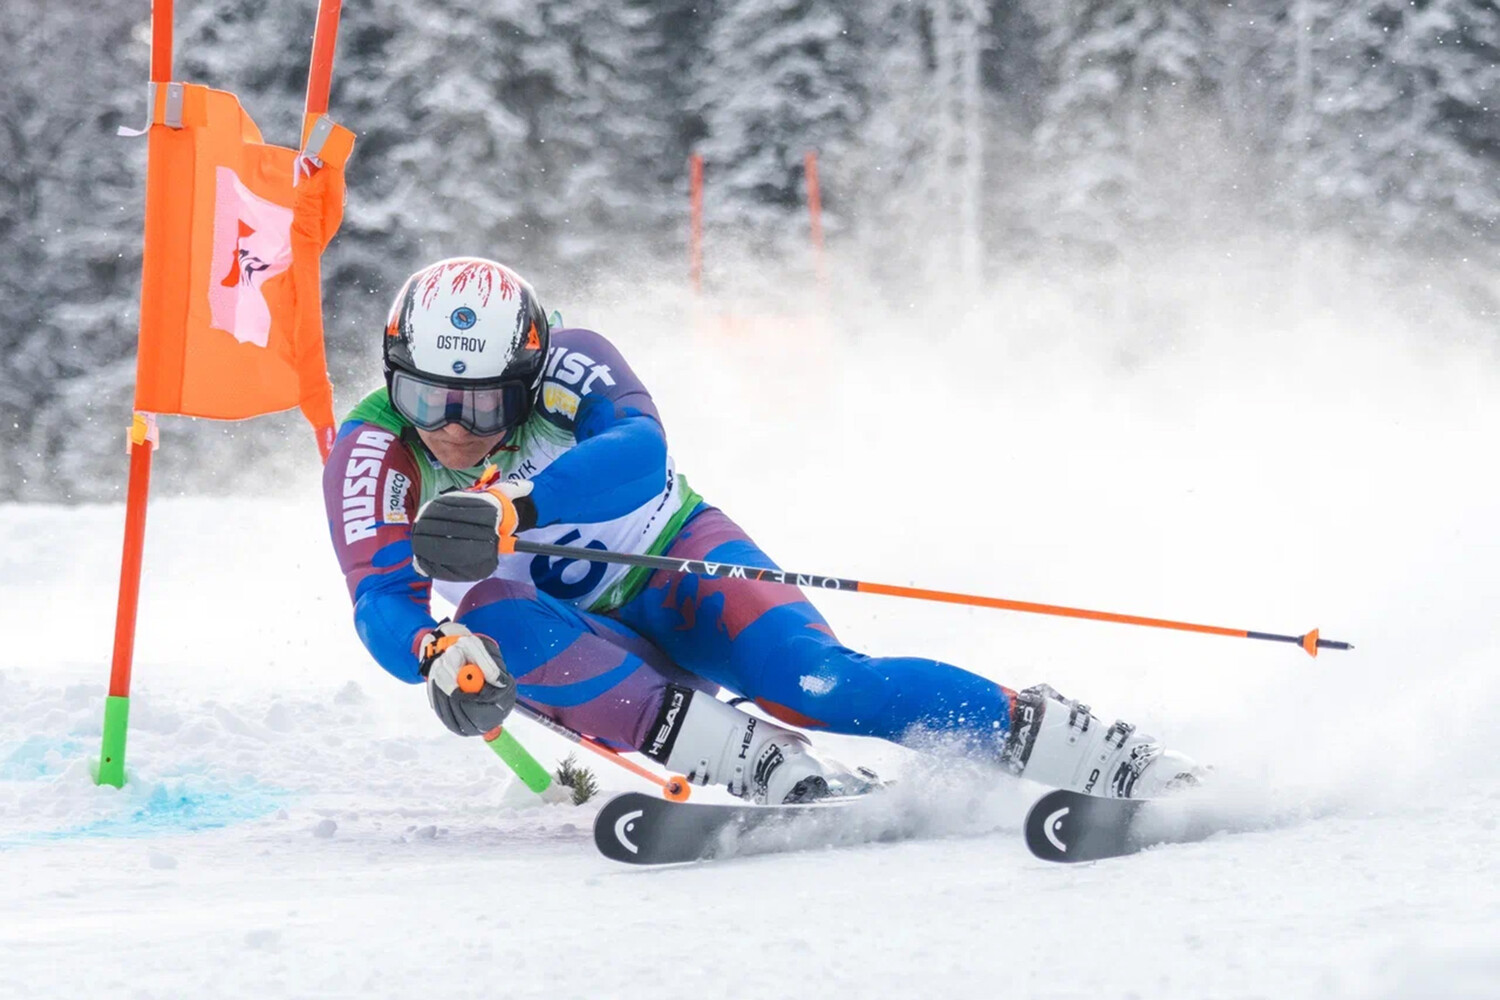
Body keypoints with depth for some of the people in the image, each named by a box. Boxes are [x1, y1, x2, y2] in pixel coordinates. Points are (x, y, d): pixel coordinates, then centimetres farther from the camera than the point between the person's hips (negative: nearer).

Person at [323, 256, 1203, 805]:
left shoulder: (569, 366, -21)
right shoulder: (372, 451, -17)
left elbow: (639, 451, -41)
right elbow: (381, 602, -27)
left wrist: (508, 505, -57)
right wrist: (439, 653, -50)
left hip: (679, 566, -2)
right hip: (584, 649, 2)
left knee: (814, 682, -29)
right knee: (485, 605, -32)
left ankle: (1121, 763, -22)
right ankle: (773, 772, -37)